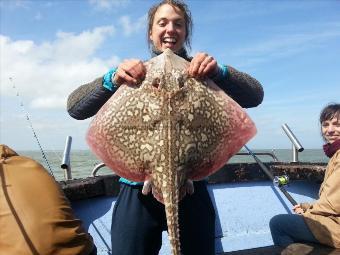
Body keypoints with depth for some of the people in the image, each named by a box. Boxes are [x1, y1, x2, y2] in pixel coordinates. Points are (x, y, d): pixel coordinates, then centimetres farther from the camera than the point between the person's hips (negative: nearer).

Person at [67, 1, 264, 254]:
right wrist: (112, 79, -22)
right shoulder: (133, 72, 6)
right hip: (138, 190, 0)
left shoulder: (202, 71, 6)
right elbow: (75, 108, -4)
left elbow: (255, 96, -4)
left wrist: (220, 72, -22)